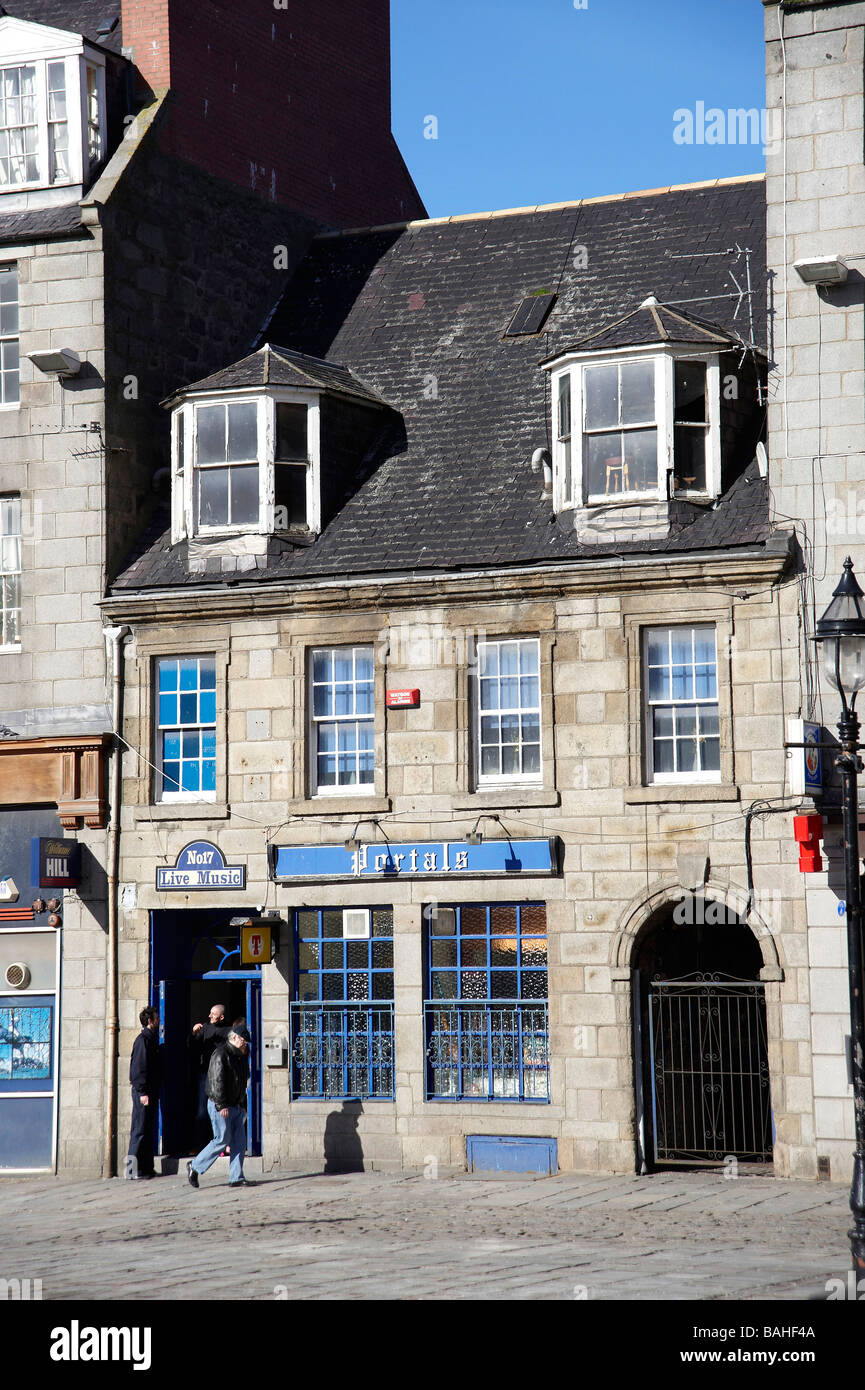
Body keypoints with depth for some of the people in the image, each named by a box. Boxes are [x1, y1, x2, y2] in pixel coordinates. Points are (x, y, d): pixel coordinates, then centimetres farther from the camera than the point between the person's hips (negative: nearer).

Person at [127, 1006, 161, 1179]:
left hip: (150, 1091, 10)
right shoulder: (143, 1040, -11)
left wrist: (153, 1093, 17)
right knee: (140, 1130, -8)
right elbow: (139, 1067, -17)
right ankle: (133, 1170, -7)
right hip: (143, 1091, -10)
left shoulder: (151, 1039, 18)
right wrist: (143, 1092, -21)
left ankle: (146, 1168, 14)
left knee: (147, 1130, 11)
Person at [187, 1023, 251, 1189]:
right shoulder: (221, 1054, -15)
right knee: (222, 1140, -7)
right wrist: (222, 1105, -23)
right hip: (220, 1106, -9)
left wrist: (242, 1104, 17)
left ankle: (236, 1177, 4)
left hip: (236, 1106, 9)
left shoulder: (240, 1056, 15)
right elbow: (217, 1081, -20)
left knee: (239, 1142, 2)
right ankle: (195, 1166, 7)